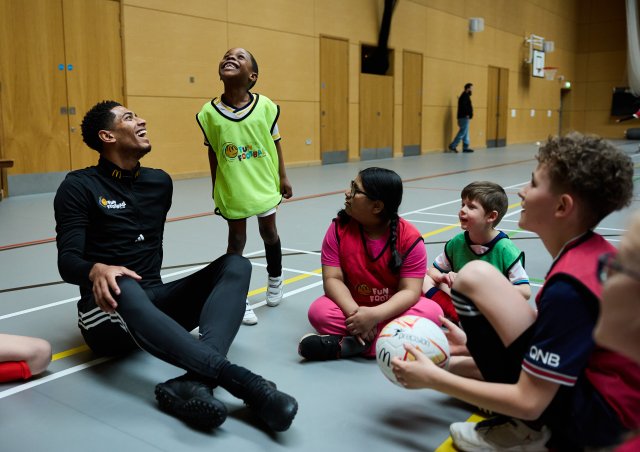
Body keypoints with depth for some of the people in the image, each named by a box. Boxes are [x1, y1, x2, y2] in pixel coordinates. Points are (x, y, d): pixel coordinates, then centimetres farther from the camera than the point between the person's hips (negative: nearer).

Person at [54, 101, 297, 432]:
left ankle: (195, 382, -43)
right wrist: (96, 269, -32)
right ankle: (241, 380, -50)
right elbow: (67, 262, -10)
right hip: (109, 312, -5)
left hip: (155, 300, 5)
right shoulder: (79, 187, -1)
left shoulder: (159, 181, 14)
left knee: (235, 265, -17)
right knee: (124, 289, -40)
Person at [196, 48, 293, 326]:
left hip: (264, 185, 1)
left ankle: (275, 279, 42)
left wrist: (282, 177, 4)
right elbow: (213, 154, 1)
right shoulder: (209, 113, -9)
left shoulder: (266, 106, -9)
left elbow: (275, 143, 2)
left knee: (269, 232, 16)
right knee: (236, 240, 7)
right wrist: (215, 190, 5)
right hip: (232, 189, -1)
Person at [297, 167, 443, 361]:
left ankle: (348, 344, -30)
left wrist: (375, 315, -36)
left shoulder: (410, 238, -15)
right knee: (319, 311, -27)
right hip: (354, 307, 1)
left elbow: (410, 291, -19)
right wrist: (354, 312, -32)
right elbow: (333, 279, -13)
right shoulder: (339, 228, -9)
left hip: (391, 310, 0)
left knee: (431, 312, -29)